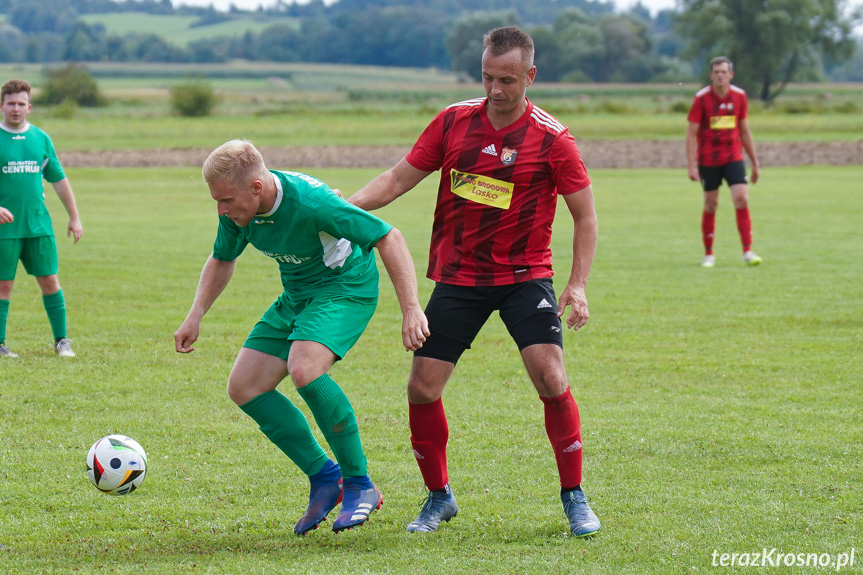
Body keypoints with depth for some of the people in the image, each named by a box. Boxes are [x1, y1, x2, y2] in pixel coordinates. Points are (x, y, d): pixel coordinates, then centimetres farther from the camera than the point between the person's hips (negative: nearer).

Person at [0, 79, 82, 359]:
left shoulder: (41, 138, 10)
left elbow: (59, 180, 17)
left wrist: (74, 217, 16)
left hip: (38, 226, 3)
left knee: (49, 280, 3)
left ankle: (61, 340, 11)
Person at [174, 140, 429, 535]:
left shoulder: (310, 202, -32)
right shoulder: (237, 211, -9)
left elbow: (388, 238, -26)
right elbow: (222, 260, 14)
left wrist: (411, 309, -31)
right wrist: (195, 317, 1)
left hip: (346, 287, -8)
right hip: (296, 295, 8)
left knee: (304, 368, -33)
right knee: (244, 387, -2)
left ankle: (360, 486, -20)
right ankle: (324, 477, 8)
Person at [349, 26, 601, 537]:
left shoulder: (552, 139, -10)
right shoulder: (453, 122, -1)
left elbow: (585, 215, -2)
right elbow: (398, 180, 6)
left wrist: (578, 285, -11)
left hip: (524, 275, -3)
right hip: (458, 278, 3)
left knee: (551, 378, -19)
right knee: (422, 387, -2)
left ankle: (575, 498, -2)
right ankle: (439, 498, 19)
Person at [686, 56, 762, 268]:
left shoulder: (739, 96, 1)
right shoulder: (702, 98, -8)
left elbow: (745, 131, 11)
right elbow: (691, 133, -7)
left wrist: (755, 163, 13)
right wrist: (691, 165, -15)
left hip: (733, 157, 2)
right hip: (708, 160, -2)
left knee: (742, 199, -11)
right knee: (710, 204, 4)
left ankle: (748, 251, -9)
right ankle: (709, 254, 16)